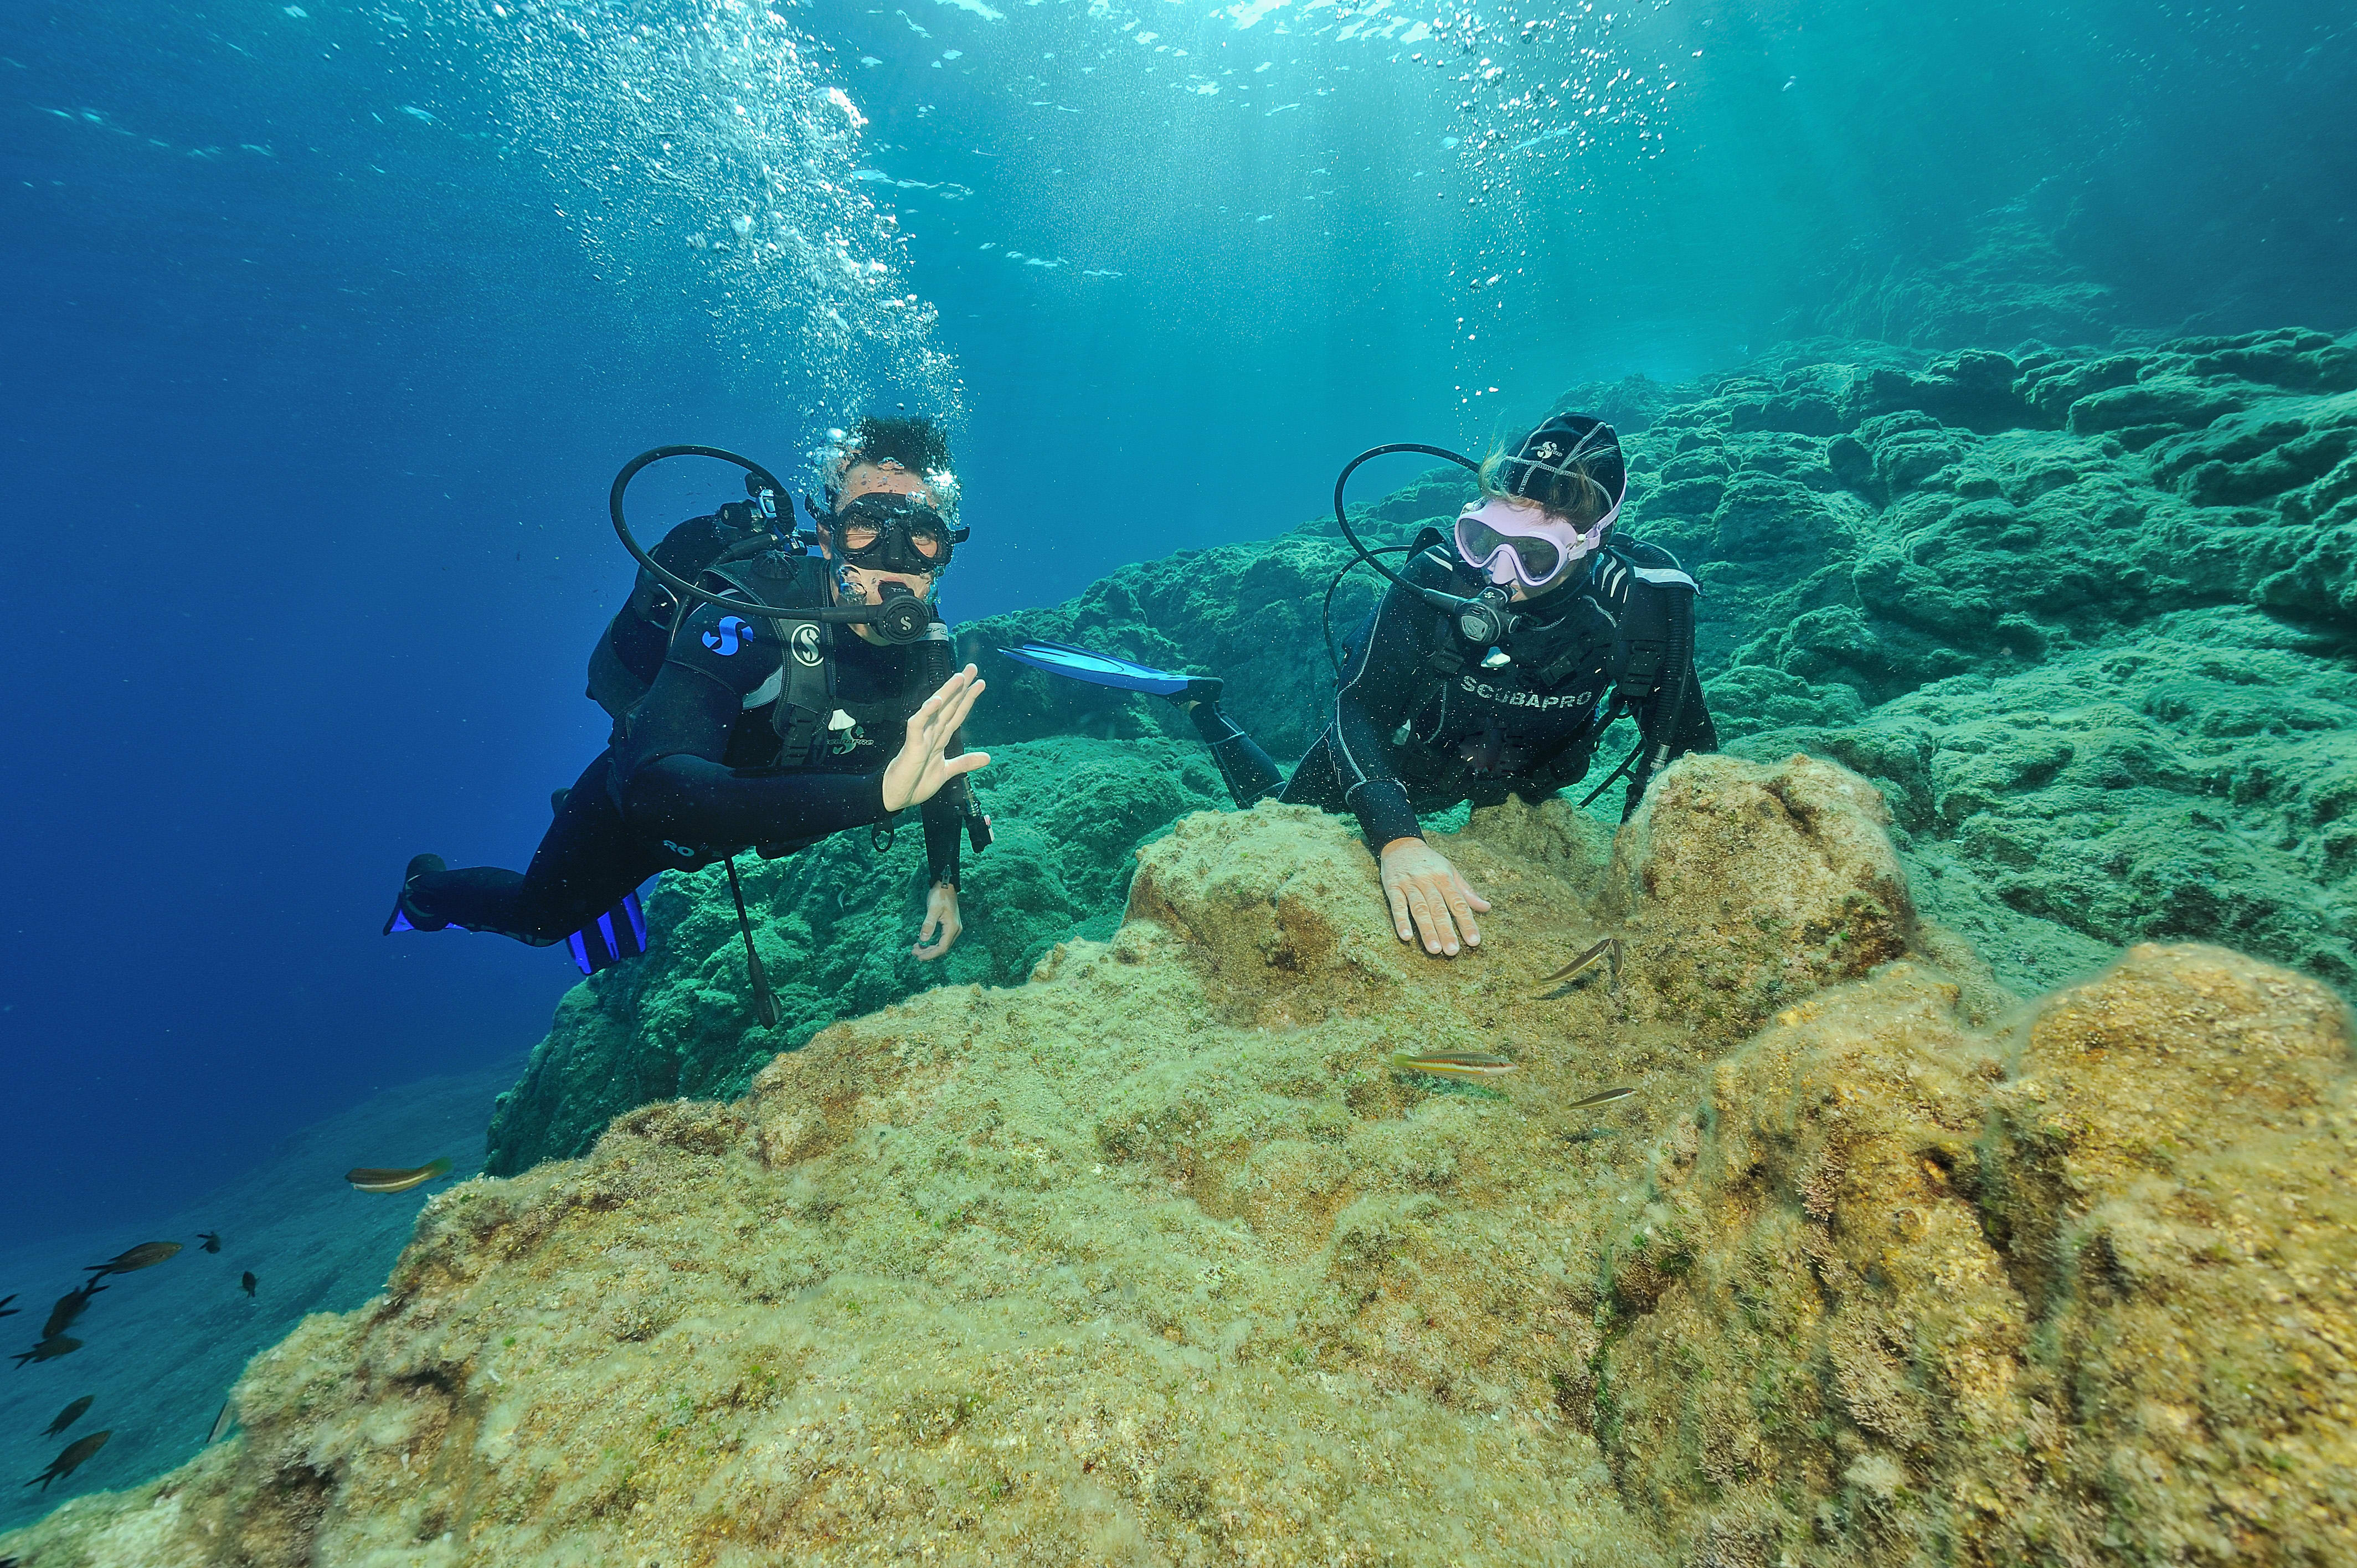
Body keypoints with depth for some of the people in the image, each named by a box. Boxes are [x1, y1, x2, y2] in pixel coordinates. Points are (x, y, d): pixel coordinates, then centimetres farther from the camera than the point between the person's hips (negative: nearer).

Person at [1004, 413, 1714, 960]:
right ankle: (1199, 704, 29)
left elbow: (1685, 749, -17)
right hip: (1398, 749, -2)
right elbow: (1358, 710, -38)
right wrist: (1398, 841, -54)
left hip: (1518, 781, 3)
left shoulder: (1646, 602, -31)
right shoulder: (1436, 574, -36)